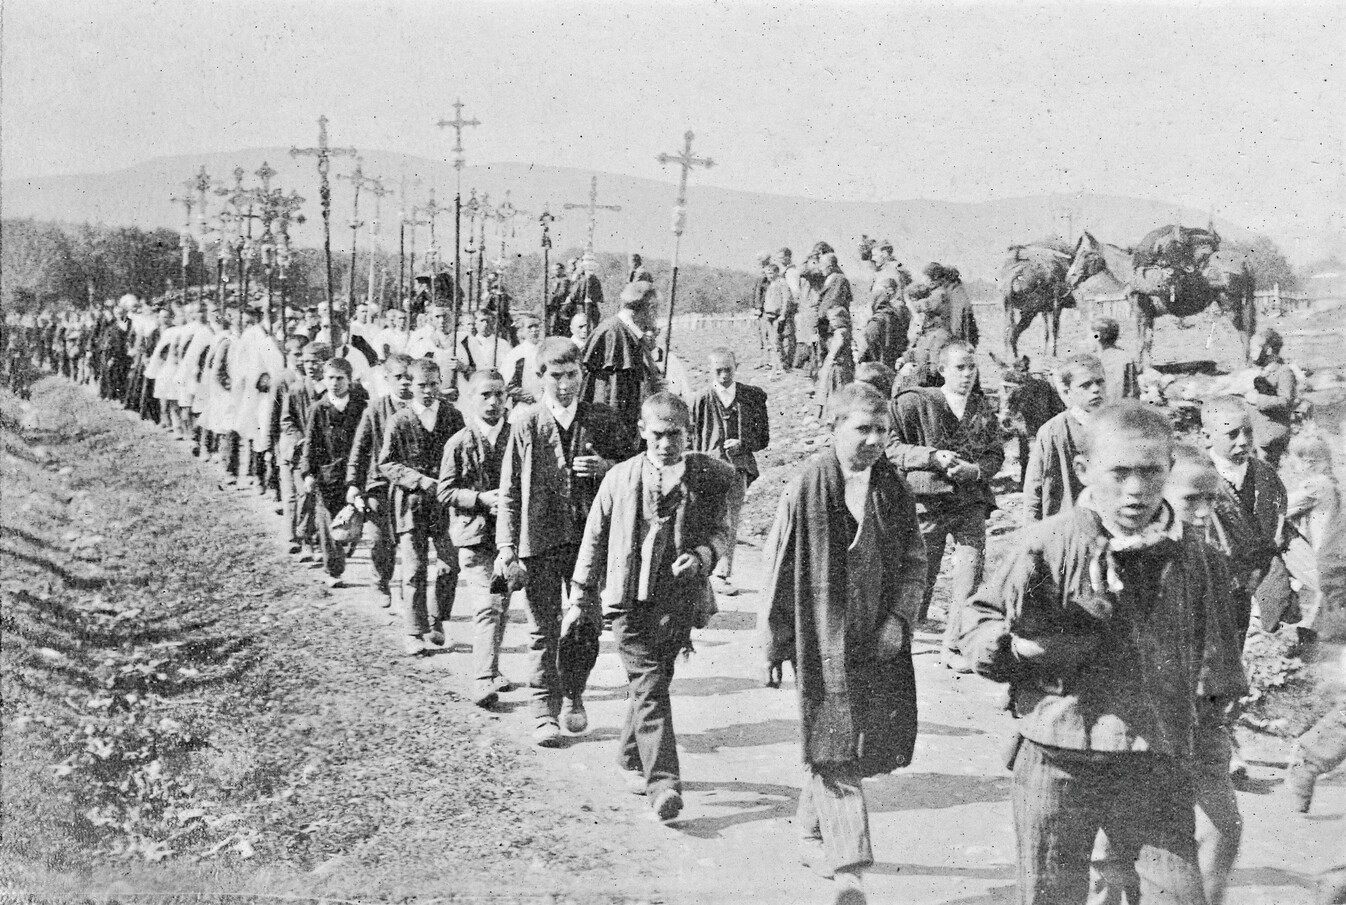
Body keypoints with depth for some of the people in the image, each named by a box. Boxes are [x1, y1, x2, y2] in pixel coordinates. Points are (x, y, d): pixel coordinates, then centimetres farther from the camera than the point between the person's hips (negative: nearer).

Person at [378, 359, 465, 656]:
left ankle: (435, 625, 20)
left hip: (446, 501, 2)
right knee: (415, 569, -3)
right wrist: (420, 480, -13)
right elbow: (386, 464, -1)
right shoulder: (400, 421, -3)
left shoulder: (453, 416, 4)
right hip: (411, 501, -2)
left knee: (450, 565, 2)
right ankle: (413, 633, 5)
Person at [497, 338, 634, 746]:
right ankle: (545, 714, 10)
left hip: (590, 538, 1)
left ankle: (573, 697, 30)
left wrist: (606, 468, -9)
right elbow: (510, 491, 3)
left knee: (586, 627, 7)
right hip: (539, 540, -1)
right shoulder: (526, 425, 1)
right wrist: (506, 545, -4)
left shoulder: (603, 418, 4)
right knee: (544, 631, 1)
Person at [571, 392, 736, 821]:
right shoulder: (620, 478, 4)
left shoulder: (709, 476, 3)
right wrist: (581, 597, 13)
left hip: (680, 599, 1)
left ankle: (632, 757, 35)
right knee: (650, 688, -8)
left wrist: (701, 556, -14)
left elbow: (723, 532, 8)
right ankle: (663, 783, -10)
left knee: (651, 684, 12)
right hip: (630, 597, -1)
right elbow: (595, 539, 12)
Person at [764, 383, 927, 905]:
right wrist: (775, 645, -2)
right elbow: (779, 569, -3)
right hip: (821, 642, -4)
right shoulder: (805, 488, -6)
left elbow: (914, 561, 11)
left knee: (859, 749, 10)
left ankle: (812, 833, 32)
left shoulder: (894, 489, 6)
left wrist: (899, 618, -4)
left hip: (879, 643, 4)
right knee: (833, 749, -8)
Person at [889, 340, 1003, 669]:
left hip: (972, 502, 4)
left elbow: (996, 454, 12)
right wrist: (934, 457, -19)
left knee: (970, 574, -2)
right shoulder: (914, 402, -4)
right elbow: (892, 447, -8)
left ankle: (954, 648, 10)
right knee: (919, 574, 0)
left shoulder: (983, 409, 12)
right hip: (927, 501, -4)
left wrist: (975, 470, -9)